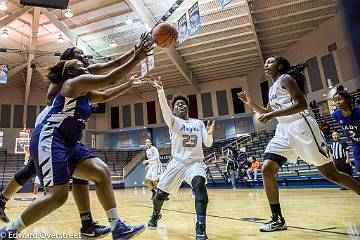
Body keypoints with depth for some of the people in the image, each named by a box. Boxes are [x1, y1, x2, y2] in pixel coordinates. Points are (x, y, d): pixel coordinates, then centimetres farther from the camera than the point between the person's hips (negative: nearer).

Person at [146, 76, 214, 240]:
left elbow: (208, 144, 4)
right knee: (161, 193, 3)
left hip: (196, 163, 1)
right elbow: (165, 109, -25)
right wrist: (160, 90, -42)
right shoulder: (173, 121, -2)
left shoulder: (199, 123, 8)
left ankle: (201, 227, -26)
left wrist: (209, 134, -19)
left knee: (199, 184, -30)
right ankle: (155, 215, 38)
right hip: (177, 163, 0)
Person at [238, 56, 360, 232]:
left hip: (300, 127, -8)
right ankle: (278, 219, 2)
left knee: (330, 173, -2)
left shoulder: (286, 78, -3)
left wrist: (273, 114, -24)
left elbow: (301, 104, -17)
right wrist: (250, 103, 17)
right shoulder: (272, 89, 21)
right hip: (283, 131, 8)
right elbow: (267, 113, 30)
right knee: (267, 169, -6)